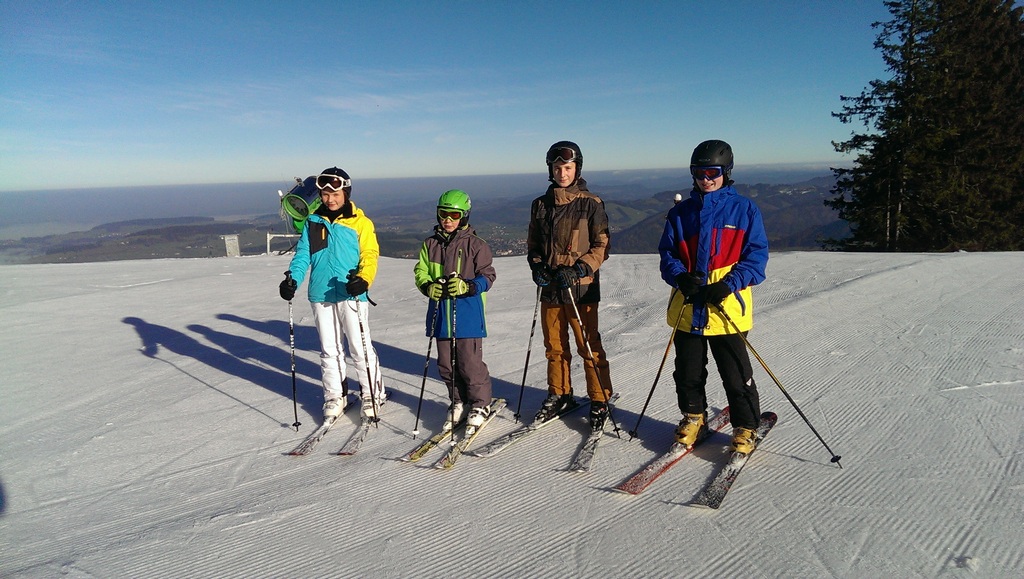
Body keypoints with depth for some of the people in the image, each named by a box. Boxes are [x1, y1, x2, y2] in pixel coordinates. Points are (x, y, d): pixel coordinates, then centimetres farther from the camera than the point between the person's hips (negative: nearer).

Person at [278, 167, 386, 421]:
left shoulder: (360, 223, -1)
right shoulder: (313, 222, 11)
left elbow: (370, 255, -6)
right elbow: (302, 254, 8)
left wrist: (363, 279, -25)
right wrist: (292, 278, -9)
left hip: (351, 295, -4)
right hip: (321, 295, 4)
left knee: (360, 348, -1)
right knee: (329, 350, 13)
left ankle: (372, 395, 15)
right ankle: (334, 397, 25)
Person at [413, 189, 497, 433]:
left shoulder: (475, 244, -3)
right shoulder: (430, 244, 10)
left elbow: (487, 276, -4)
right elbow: (420, 272, 11)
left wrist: (467, 286, -21)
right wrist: (429, 286, -11)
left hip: (468, 313, -5)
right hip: (441, 312, 5)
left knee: (469, 363, -2)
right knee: (446, 364, 12)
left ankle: (480, 405, 18)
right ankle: (459, 403, 30)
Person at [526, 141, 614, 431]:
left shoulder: (591, 204, -4)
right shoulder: (540, 205, 9)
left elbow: (602, 246, -5)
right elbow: (533, 243, 16)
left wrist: (579, 270, -17)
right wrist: (536, 266, -3)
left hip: (581, 287, -4)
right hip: (549, 287, 4)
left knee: (589, 346, 0)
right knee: (554, 346, 13)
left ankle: (600, 400, 14)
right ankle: (559, 395, 30)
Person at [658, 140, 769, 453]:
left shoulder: (744, 209, 1)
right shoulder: (681, 212, 9)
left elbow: (756, 255, -3)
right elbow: (667, 253, 10)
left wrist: (729, 284, -17)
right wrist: (680, 277, -12)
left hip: (727, 307, -3)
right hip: (688, 308, 3)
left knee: (736, 376, 4)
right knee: (688, 371, 14)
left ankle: (745, 427, 23)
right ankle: (693, 417, 35)